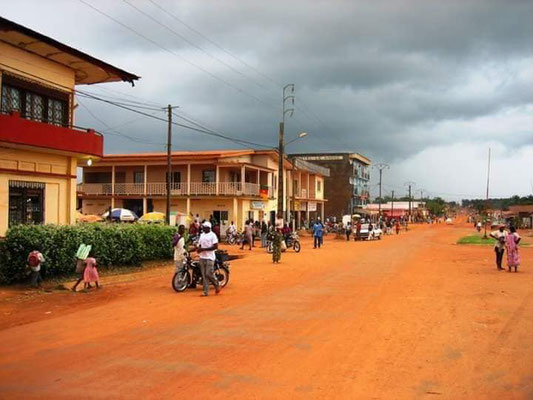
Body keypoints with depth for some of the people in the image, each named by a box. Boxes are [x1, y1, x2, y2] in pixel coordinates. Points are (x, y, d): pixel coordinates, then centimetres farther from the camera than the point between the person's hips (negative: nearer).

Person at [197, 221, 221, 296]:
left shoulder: (212, 235, -8)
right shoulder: (202, 235, 14)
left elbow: (215, 246, -15)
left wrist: (204, 249, -18)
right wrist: (198, 248, -2)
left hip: (209, 257, -7)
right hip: (202, 257, 7)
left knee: (208, 274, -11)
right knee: (204, 275, 5)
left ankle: (217, 285, 14)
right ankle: (206, 291, 8)